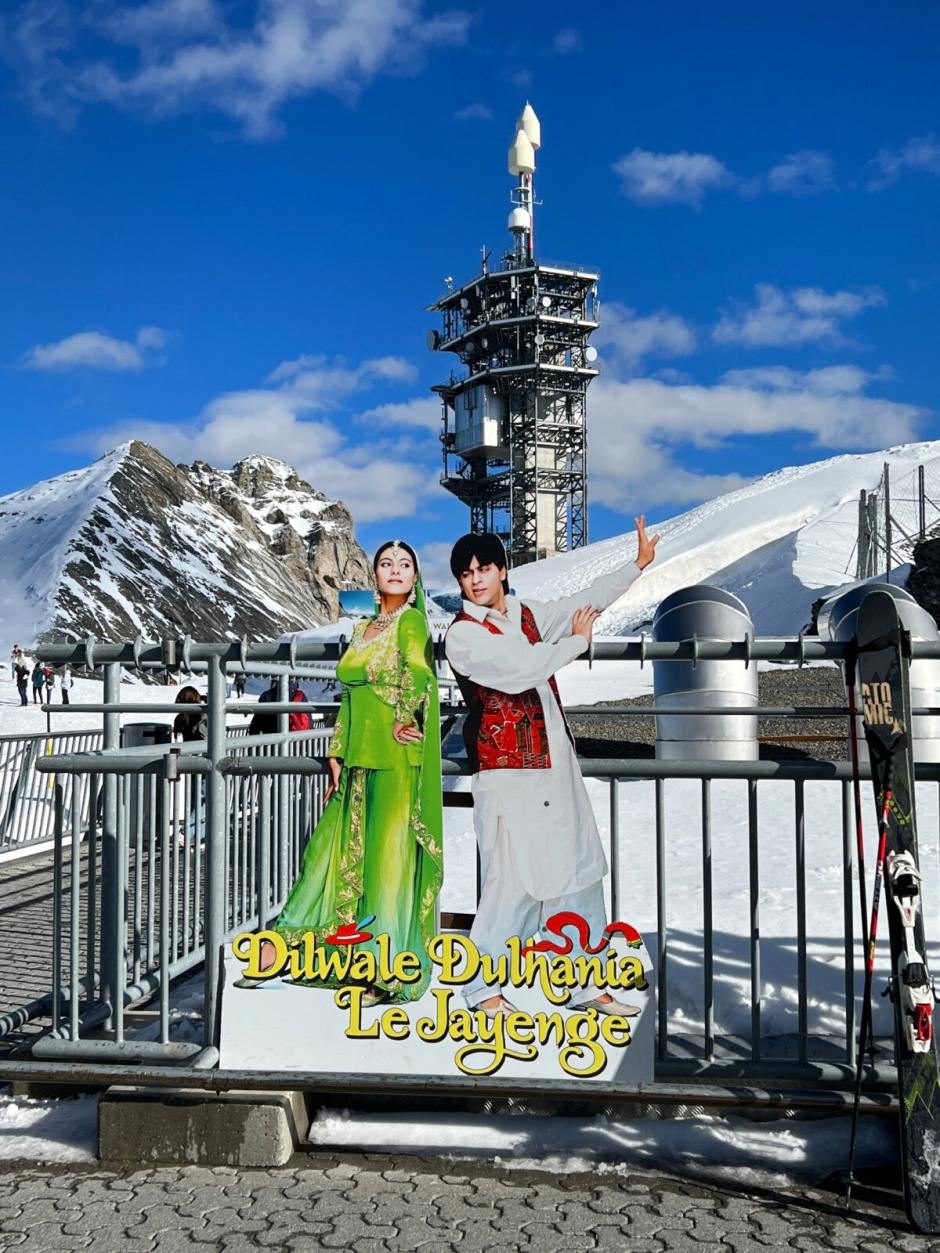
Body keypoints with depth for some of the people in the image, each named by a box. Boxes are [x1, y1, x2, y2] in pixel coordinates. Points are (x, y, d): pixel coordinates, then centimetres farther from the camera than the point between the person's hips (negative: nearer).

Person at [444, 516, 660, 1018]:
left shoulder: (526, 615, 12)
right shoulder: (462, 635, -9)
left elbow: (586, 601, 25)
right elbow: (522, 670, -20)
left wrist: (638, 564, 28)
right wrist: (576, 641, -6)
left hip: (558, 768, 7)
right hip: (507, 776, -7)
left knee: (580, 874, 10)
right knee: (514, 883, -7)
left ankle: (584, 985, 21)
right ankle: (480, 985, 10)